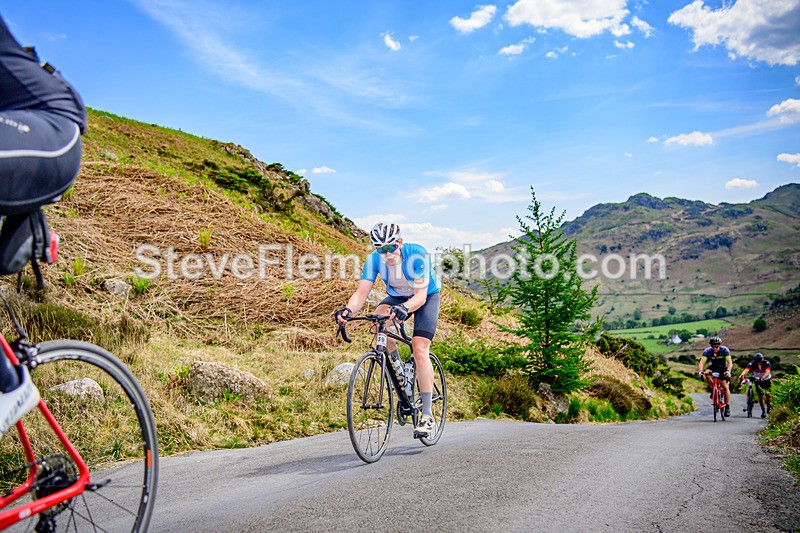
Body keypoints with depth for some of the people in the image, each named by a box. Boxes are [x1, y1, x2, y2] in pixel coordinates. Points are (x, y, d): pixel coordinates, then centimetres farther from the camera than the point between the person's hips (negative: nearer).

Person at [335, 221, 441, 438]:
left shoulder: (417, 254, -32)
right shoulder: (374, 260, -22)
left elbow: (421, 296, -39)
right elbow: (361, 292, -29)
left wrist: (404, 308, -59)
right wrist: (348, 309, -50)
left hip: (427, 296, -3)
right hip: (397, 296, 3)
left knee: (419, 349, -21)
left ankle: (427, 415, -13)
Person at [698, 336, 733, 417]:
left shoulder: (724, 350, -25)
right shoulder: (707, 351, -22)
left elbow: (730, 362, -32)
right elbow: (702, 361, -32)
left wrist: (728, 371, -50)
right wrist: (701, 371, -50)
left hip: (723, 368, -2)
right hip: (714, 367, 2)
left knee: (726, 387, -14)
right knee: (706, 374, -32)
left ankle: (727, 407, -5)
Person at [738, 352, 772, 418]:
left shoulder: (766, 363, -24)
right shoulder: (752, 364, -22)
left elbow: (767, 372, -39)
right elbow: (746, 370, -39)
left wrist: (762, 378, -58)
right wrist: (742, 375, -60)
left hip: (766, 380, -1)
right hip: (757, 381, 1)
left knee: (768, 394, -15)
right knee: (761, 396, -4)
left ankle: (769, 406, 14)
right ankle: (763, 411, 13)